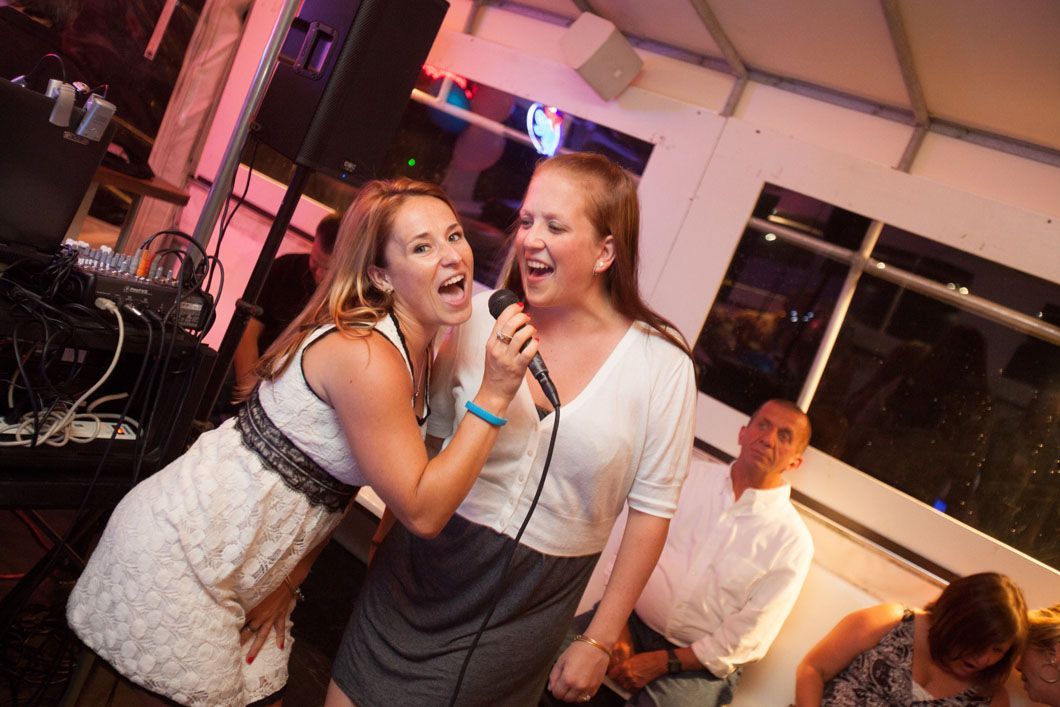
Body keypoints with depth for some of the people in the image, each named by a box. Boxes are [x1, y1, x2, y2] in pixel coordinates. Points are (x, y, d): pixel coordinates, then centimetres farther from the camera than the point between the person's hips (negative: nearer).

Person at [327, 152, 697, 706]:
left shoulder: (662, 365, -11)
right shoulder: (482, 316, -7)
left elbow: (651, 510, -6)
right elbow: (424, 434, 7)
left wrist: (599, 641, -3)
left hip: (532, 599, -1)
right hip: (423, 565, 2)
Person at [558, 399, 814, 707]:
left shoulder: (792, 541, -6)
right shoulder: (692, 474, 3)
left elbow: (748, 639, -8)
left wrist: (661, 662, -11)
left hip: (700, 665, -2)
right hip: (629, 619, 3)